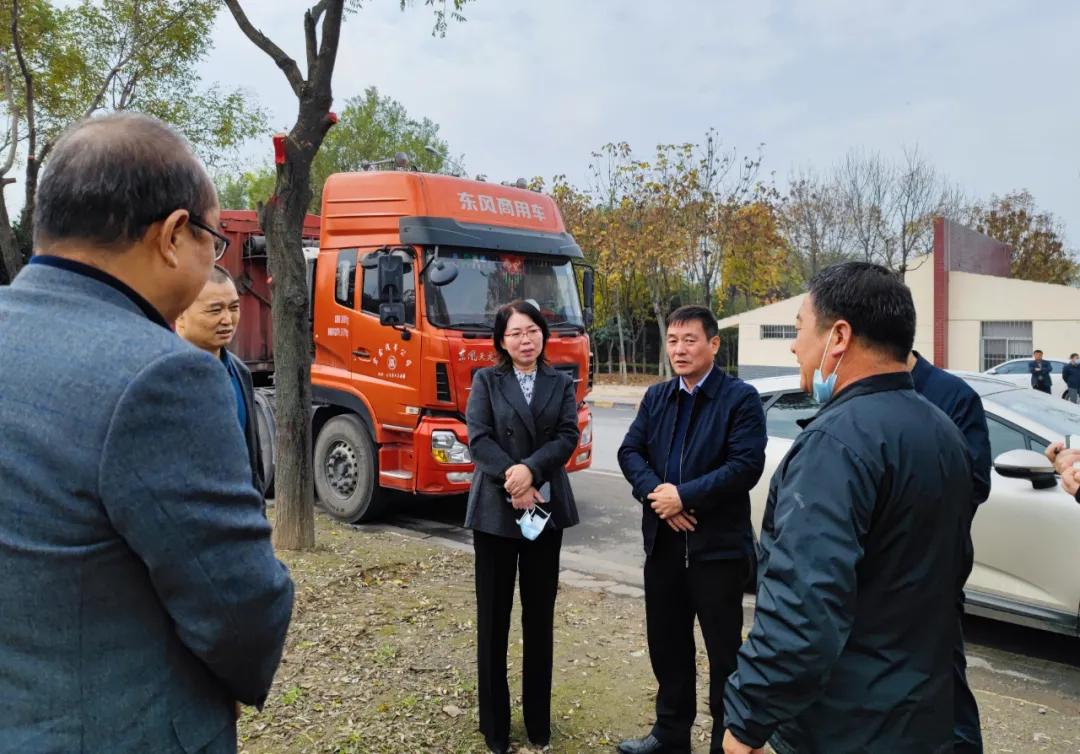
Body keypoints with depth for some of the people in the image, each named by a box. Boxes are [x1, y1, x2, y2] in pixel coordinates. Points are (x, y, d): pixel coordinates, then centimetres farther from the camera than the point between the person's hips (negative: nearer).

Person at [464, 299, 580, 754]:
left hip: (547, 510, 2)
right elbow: (479, 439, -8)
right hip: (494, 510, -2)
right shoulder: (486, 381, 3)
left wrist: (530, 469, -20)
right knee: (493, 616, 6)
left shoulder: (561, 384, 8)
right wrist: (512, 482, -19)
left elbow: (568, 436, -5)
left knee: (540, 615, 9)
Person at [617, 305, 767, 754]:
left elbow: (746, 465, -17)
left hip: (718, 546, -5)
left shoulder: (740, 398, -8)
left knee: (724, 651, 8)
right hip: (663, 543, 6)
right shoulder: (656, 397, 10)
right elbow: (630, 451, 5)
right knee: (666, 645, 18)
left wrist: (684, 496, -19)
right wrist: (654, 492, -14)